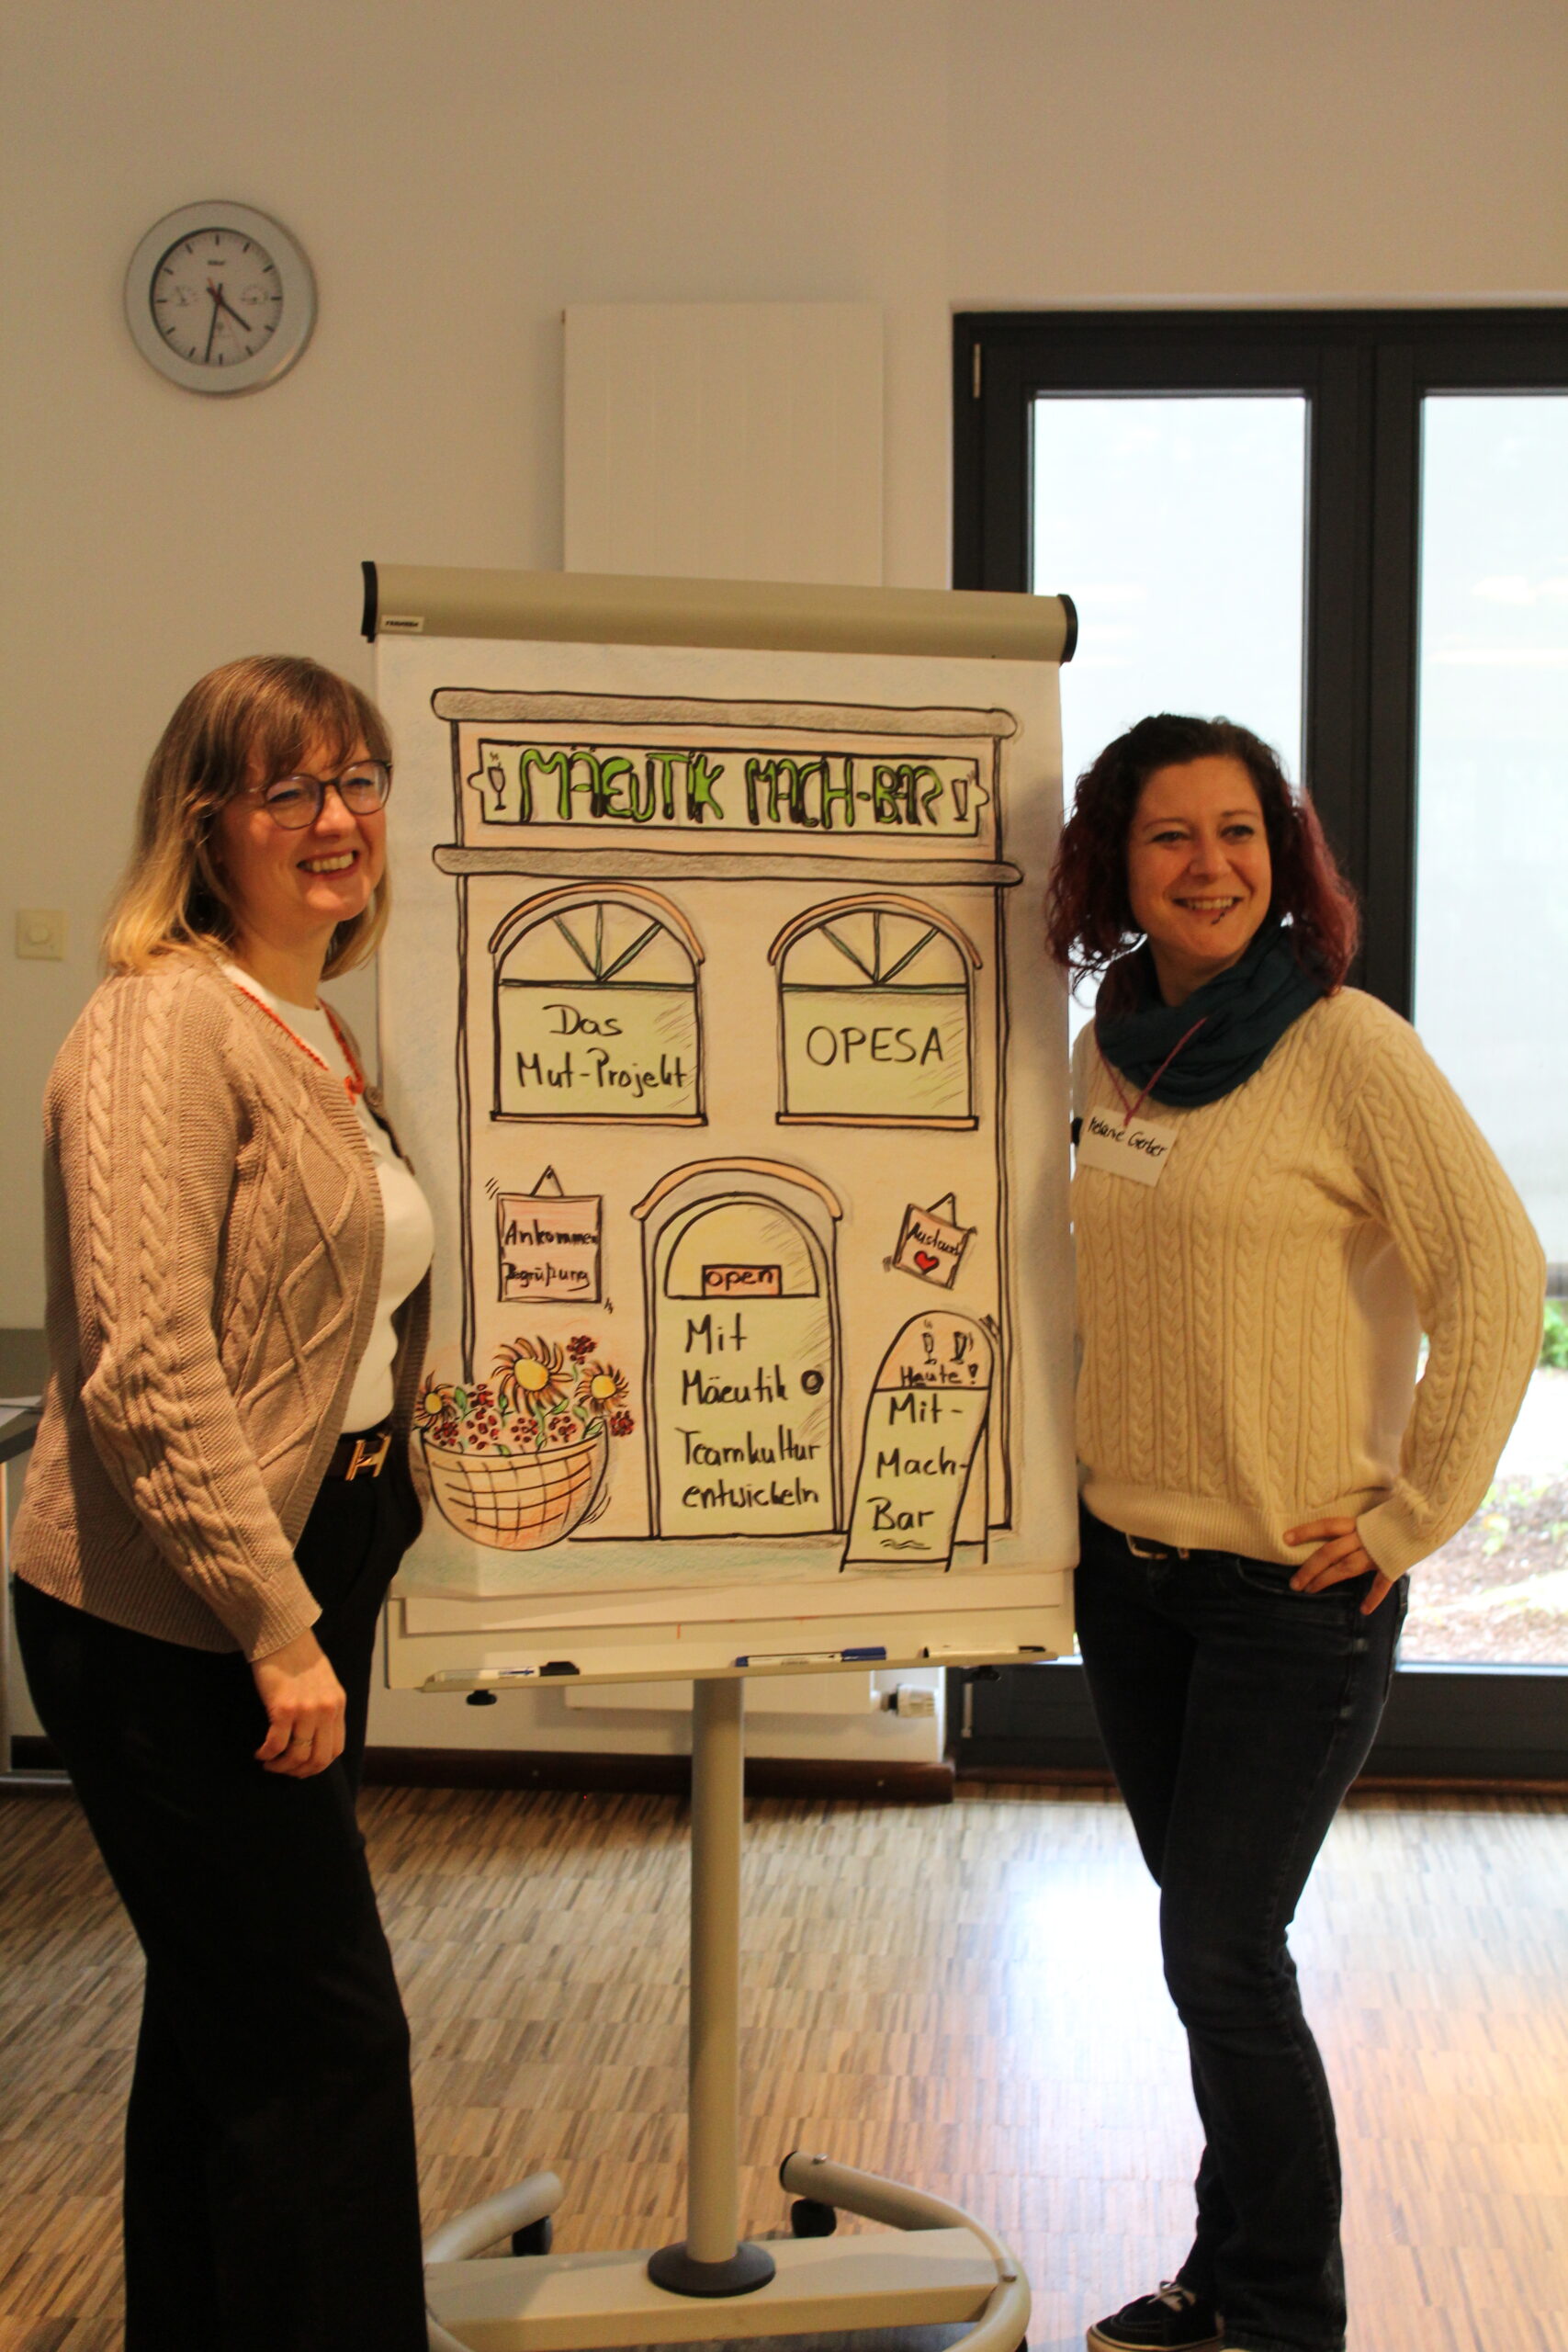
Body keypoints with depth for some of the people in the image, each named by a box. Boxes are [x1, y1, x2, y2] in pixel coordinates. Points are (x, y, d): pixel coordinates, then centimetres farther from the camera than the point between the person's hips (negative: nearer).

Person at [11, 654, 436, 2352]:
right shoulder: (164, 1027, -15)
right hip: (171, 1624, -9)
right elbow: (143, 1369, -23)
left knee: (224, 2032, 18)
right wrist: (278, 1626, -22)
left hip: (297, 1593, 9)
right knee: (323, 2040, -3)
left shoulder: (325, 1041, 13)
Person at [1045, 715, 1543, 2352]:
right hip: (1127, 1570, 6)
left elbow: (1498, 1282, -16)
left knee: (1221, 1953, -2)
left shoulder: (1348, 1047, -13)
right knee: (1207, 1934, 15)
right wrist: (1093, 1462, 12)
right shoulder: (1110, 1051, 6)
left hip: (1294, 1588, -6)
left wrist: (1411, 1515, -14)